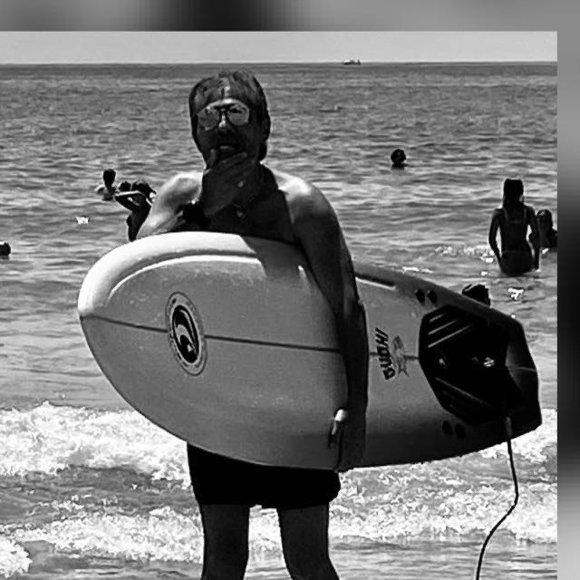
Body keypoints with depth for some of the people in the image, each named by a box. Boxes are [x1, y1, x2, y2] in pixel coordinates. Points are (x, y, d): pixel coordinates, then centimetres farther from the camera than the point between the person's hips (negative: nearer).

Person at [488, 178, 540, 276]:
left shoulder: (499, 214, -7)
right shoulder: (528, 211, -2)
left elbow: (491, 239, -8)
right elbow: (536, 237, -2)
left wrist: (499, 259, 8)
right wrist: (536, 259, 8)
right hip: (526, 261, 1)